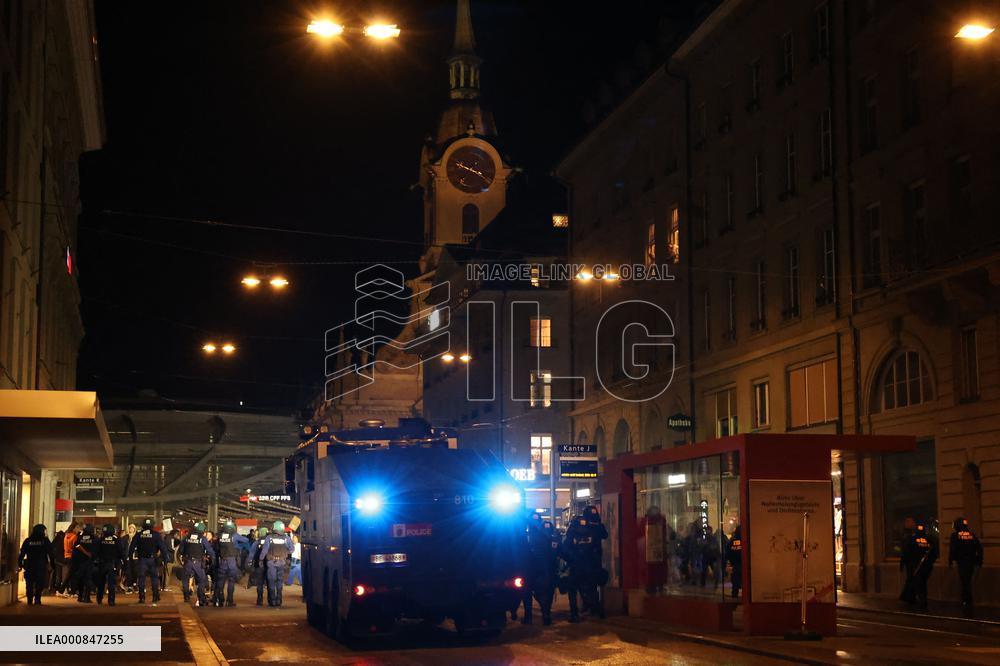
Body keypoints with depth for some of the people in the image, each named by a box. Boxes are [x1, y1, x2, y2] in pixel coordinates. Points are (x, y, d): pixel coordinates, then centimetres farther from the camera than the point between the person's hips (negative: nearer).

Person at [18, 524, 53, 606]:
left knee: (29, 584, 8)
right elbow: (50, 553, 0)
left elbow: (22, 553, 3)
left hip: (29, 566, 1)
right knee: (40, 584, 6)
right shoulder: (45, 541, 0)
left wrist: (20, 564, 6)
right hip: (41, 566, -1)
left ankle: (30, 600, 4)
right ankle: (37, 600, -4)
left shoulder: (27, 541, 5)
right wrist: (52, 564, 5)